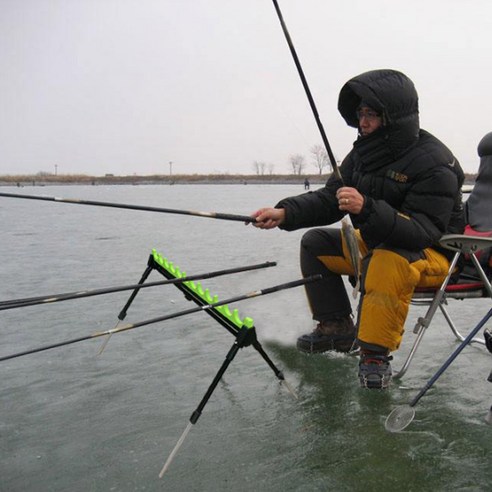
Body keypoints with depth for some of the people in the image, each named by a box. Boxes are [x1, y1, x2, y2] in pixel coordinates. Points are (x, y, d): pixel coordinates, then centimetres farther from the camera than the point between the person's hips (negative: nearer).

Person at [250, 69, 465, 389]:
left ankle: (377, 354, -26)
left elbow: (423, 231, -33)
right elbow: (330, 198, -1)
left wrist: (367, 209, -46)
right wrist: (285, 212, -18)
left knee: (389, 259, -40)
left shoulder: (434, 163, -23)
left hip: (434, 252, -8)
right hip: (378, 243, 9)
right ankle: (337, 328, 10)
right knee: (316, 243, 5)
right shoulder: (365, 152, 1)